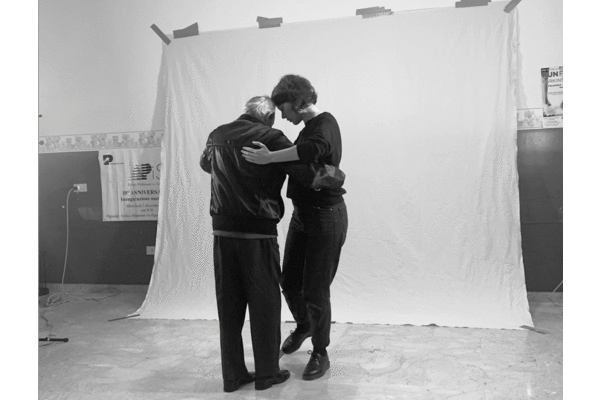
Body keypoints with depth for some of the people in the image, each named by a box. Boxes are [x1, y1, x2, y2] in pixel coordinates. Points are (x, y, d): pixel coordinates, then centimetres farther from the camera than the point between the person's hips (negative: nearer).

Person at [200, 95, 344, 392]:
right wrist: (336, 180, 9)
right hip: (258, 233, -5)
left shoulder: (217, 136, 9)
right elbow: (311, 175, -10)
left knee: (229, 303, 12)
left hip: (223, 231, 5)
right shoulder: (271, 138, -7)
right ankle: (267, 373, 20)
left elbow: (205, 163, 31)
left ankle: (232, 374, 21)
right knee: (264, 303, 9)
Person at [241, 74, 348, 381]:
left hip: (327, 217, -8)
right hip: (302, 215, 8)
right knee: (289, 281, 15)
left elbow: (316, 148, -41)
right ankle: (303, 325, 43)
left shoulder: (325, 124, -16)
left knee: (316, 290, 0)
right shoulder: (307, 129, 12)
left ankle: (320, 354, 20)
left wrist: (269, 158, -39)